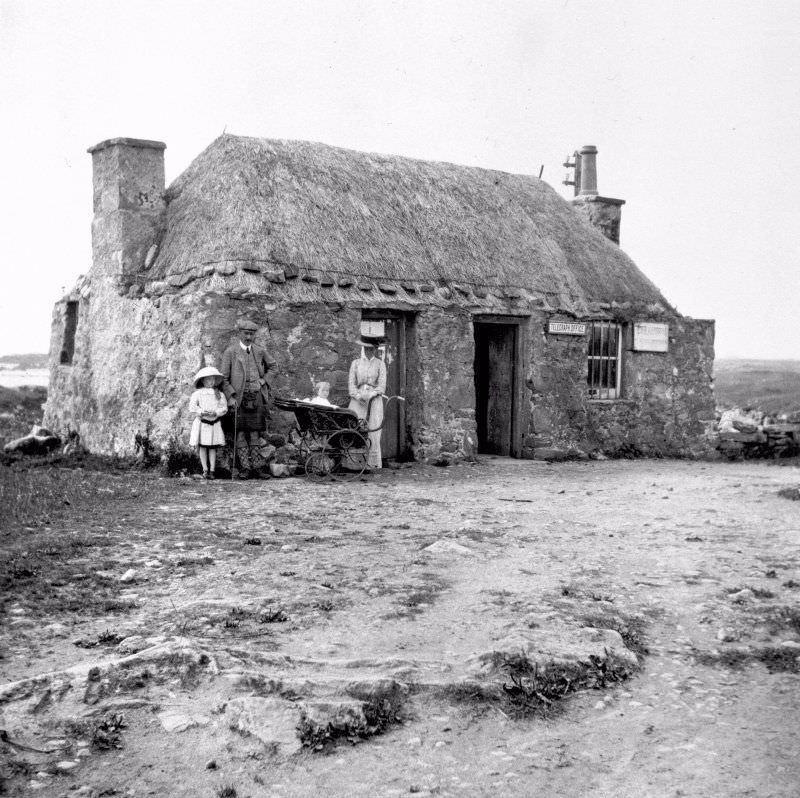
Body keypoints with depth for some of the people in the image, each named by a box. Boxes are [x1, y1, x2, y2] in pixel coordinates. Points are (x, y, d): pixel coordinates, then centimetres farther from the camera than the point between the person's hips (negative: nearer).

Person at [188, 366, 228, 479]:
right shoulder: (197, 394, 4)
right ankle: (205, 470, 5)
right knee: (202, 447, 0)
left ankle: (212, 470, 4)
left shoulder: (220, 394, 7)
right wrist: (201, 412, -18)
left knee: (213, 448, 2)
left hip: (215, 423, 1)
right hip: (201, 423, -1)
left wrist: (215, 412, -16)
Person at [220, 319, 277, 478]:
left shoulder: (260, 351, 8)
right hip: (239, 396, -3)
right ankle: (244, 466, -7)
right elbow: (224, 378, -3)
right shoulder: (230, 352, -2)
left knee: (254, 430, 3)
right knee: (240, 431, -6)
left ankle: (254, 462, 8)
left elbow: (271, 364, 29)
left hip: (256, 395, 3)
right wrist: (230, 397, -13)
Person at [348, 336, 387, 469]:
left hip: (374, 400, -1)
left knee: (373, 432, -7)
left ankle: (373, 463, -3)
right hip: (357, 400, 1)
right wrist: (358, 396, -12)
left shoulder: (380, 364, 7)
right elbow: (351, 383, 5)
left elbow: (382, 386, 0)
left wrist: (369, 395, -15)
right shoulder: (356, 363, 11)